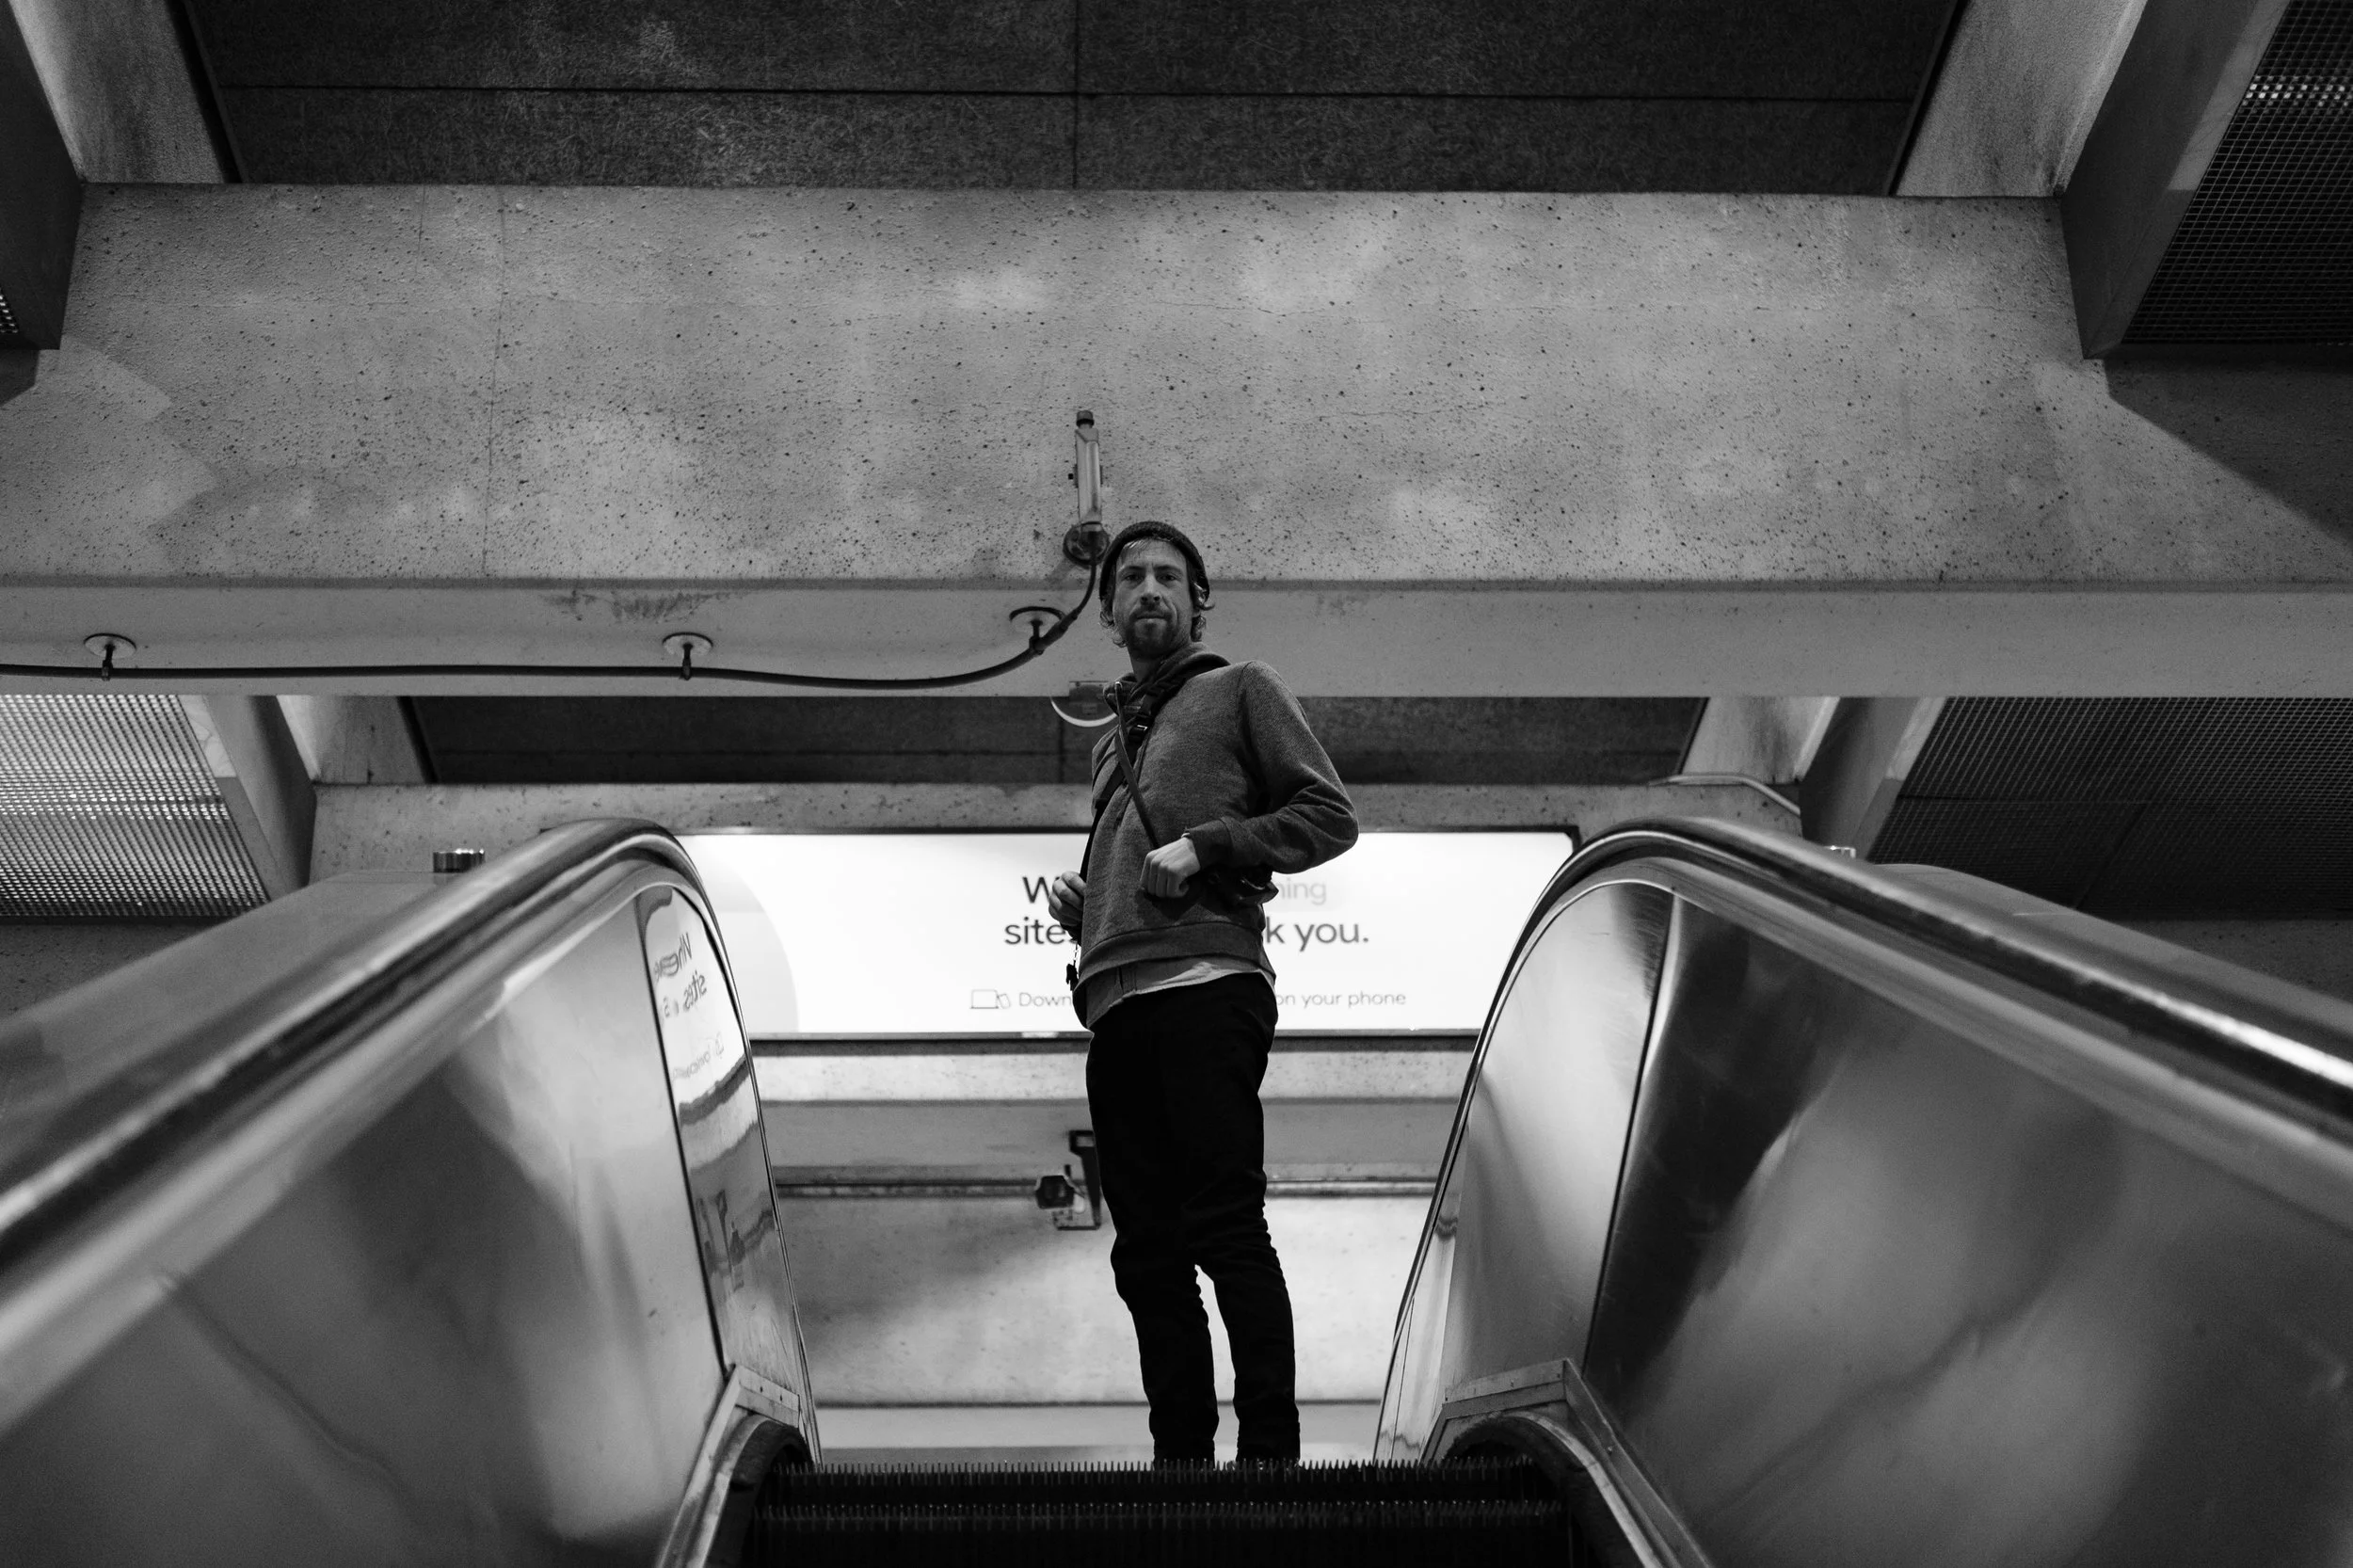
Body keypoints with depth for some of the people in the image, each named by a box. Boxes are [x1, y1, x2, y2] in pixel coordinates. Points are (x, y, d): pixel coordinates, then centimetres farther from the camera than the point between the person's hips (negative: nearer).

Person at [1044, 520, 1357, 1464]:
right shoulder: (1113, 740, 28)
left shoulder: (1241, 690, 10)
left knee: (1225, 1228, -10)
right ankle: (1181, 1458, 12)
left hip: (1205, 987, -7)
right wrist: (1077, 898, 12)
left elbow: (1330, 816, 0)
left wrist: (1203, 844, -9)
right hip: (1115, 1006, 7)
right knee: (1146, 1252, 6)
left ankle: (1271, 1452, -4)